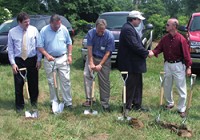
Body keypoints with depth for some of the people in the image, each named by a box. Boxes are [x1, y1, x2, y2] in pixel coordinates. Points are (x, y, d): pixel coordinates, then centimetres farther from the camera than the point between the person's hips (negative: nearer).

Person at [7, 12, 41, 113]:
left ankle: (34, 103, 30)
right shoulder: (12, 32, -5)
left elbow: (38, 46, 0)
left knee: (33, 83, 10)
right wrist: (13, 63, -5)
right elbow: (10, 49, -1)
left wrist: (39, 60, -3)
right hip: (18, 60, 0)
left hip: (32, 60, 0)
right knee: (18, 84, 4)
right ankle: (19, 105, 21)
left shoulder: (34, 30, -5)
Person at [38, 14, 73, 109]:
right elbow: (40, 46, -7)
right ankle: (54, 102, 18)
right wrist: (47, 55, -22)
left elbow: (69, 43, 9)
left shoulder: (64, 29, -1)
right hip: (50, 59, -1)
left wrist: (69, 55, 1)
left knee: (66, 80, 1)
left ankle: (68, 102, 10)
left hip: (63, 58, 1)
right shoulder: (44, 31, -7)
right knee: (51, 82, 6)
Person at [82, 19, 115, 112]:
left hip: (104, 59, -2)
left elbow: (108, 52, -15)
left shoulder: (109, 36, -18)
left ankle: (105, 103, 11)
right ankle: (88, 99, -9)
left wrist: (100, 65, -18)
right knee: (87, 74, -14)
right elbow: (89, 49, -12)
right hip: (92, 57, 2)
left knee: (104, 81, 0)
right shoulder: (91, 33, -13)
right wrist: (91, 63, -16)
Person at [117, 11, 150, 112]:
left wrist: (145, 52, 5)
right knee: (130, 86, 0)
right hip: (130, 64, -11)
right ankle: (127, 107, 12)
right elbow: (135, 46, -25)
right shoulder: (128, 29, -19)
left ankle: (137, 105, 25)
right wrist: (146, 53, -14)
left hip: (135, 64, 11)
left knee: (137, 85, 15)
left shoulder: (130, 28, 15)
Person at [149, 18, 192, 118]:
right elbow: (158, 48, 0)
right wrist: (153, 53, -21)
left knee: (181, 88, 1)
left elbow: (186, 54, -14)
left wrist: (188, 67, -15)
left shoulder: (181, 39, -16)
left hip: (178, 65, -6)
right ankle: (170, 103, 36)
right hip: (167, 65, 6)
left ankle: (181, 109, 11)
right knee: (167, 86, 17)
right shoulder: (165, 38, 1)